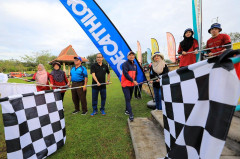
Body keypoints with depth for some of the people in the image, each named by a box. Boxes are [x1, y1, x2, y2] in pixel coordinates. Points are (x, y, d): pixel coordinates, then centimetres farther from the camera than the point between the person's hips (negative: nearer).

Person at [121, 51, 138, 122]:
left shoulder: (135, 65, 14)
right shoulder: (125, 64, -10)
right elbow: (125, 74, -19)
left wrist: (135, 81, 3)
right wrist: (133, 81, -20)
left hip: (132, 85, 7)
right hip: (125, 84, -7)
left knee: (129, 98, 16)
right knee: (128, 99, -9)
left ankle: (127, 110, 33)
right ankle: (131, 115, -9)